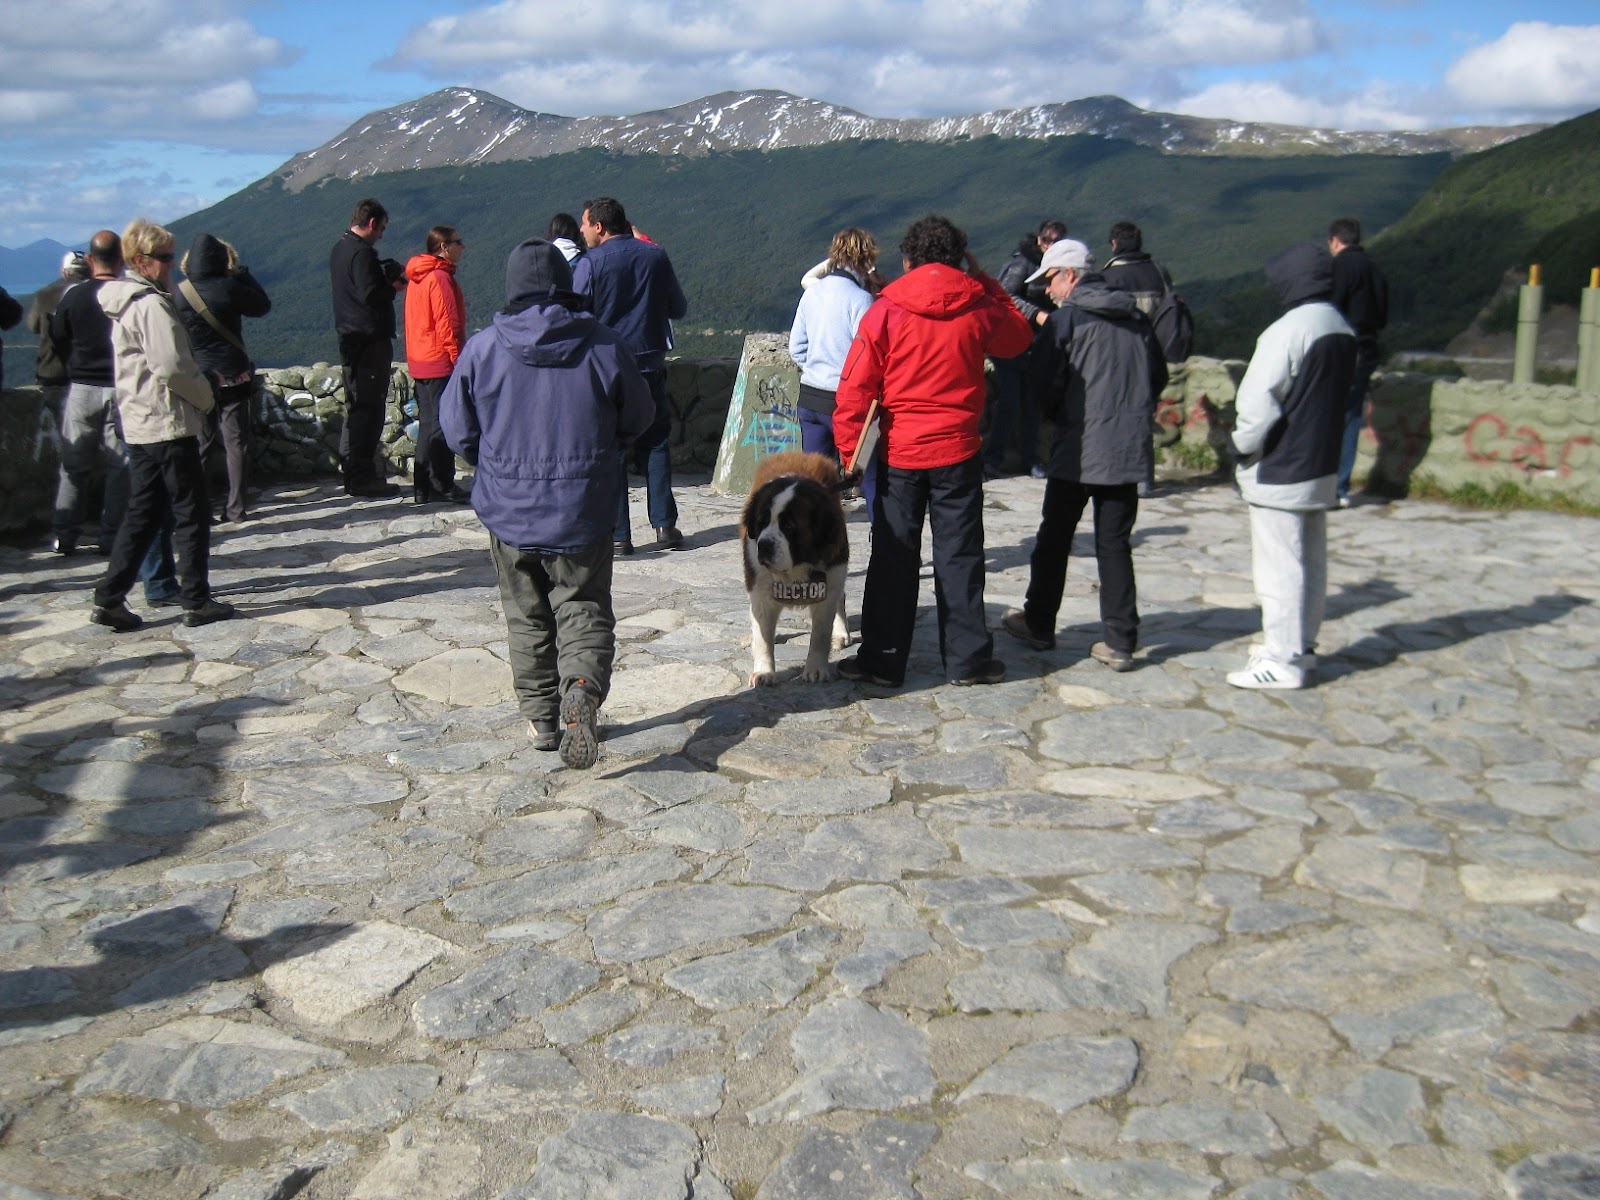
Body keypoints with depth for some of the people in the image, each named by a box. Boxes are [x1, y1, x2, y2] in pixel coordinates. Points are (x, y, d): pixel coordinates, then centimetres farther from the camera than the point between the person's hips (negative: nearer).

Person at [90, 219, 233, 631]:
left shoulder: (122, 303, 16)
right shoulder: (151, 304, -15)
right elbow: (171, 366, -21)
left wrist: (198, 391, 14)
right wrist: (206, 397, -6)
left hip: (138, 426, 9)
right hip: (170, 426, -9)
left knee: (142, 514, 13)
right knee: (192, 515, 0)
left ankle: (109, 599, 11)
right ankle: (197, 601, 5)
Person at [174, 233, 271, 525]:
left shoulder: (178, 294, -5)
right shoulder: (229, 288, -12)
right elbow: (263, 306, 2)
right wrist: (243, 273, 6)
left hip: (196, 378, 2)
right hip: (233, 377, -2)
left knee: (199, 444, 13)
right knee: (236, 443, 6)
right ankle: (235, 508, 7)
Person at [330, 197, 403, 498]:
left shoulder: (339, 249, 15)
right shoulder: (362, 252, -16)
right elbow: (370, 296, -24)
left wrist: (387, 279, 9)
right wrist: (394, 286, -7)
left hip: (349, 340, 10)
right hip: (370, 341, -10)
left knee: (356, 407, 16)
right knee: (370, 409, -6)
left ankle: (352, 473, 21)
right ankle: (362, 477, -4)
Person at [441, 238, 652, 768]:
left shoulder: (482, 349, -7)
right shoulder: (605, 347, -7)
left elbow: (457, 430, 0)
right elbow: (638, 420, 4)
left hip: (507, 510, 1)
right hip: (584, 511, -1)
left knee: (526, 616, 16)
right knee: (583, 608, 9)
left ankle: (541, 719, 22)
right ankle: (582, 687, -18)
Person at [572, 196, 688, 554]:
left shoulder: (589, 264, -9)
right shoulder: (655, 256, 2)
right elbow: (679, 309, 10)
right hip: (650, 364, 3)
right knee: (656, 444, 13)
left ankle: (618, 534, 3)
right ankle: (665, 525, 9)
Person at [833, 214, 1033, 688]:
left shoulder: (885, 311, -5)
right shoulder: (977, 307, -1)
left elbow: (855, 389, -8)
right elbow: (1018, 338, 20)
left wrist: (850, 452, -2)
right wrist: (984, 281, 21)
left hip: (899, 453, 0)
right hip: (957, 452, 1)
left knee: (894, 557, 7)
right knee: (959, 555, 8)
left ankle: (883, 659, 11)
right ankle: (967, 657, 12)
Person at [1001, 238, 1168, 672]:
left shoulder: (1065, 319, -8)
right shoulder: (1135, 317, 8)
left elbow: (1044, 386, -11)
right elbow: (1159, 376, 14)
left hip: (1078, 449, -4)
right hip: (1129, 448, 5)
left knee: (1054, 539, 11)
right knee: (1115, 544, 8)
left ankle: (1039, 624, 22)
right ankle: (1120, 642, 5)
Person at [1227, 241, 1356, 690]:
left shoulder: (1287, 331, -20)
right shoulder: (1344, 330, 7)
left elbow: (1257, 403, -23)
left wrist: (1244, 447, -7)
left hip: (1279, 472, -9)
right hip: (1322, 467, 9)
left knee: (1279, 567, -1)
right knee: (1310, 562, 16)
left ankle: (1283, 661, 4)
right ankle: (1301, 648, 27)